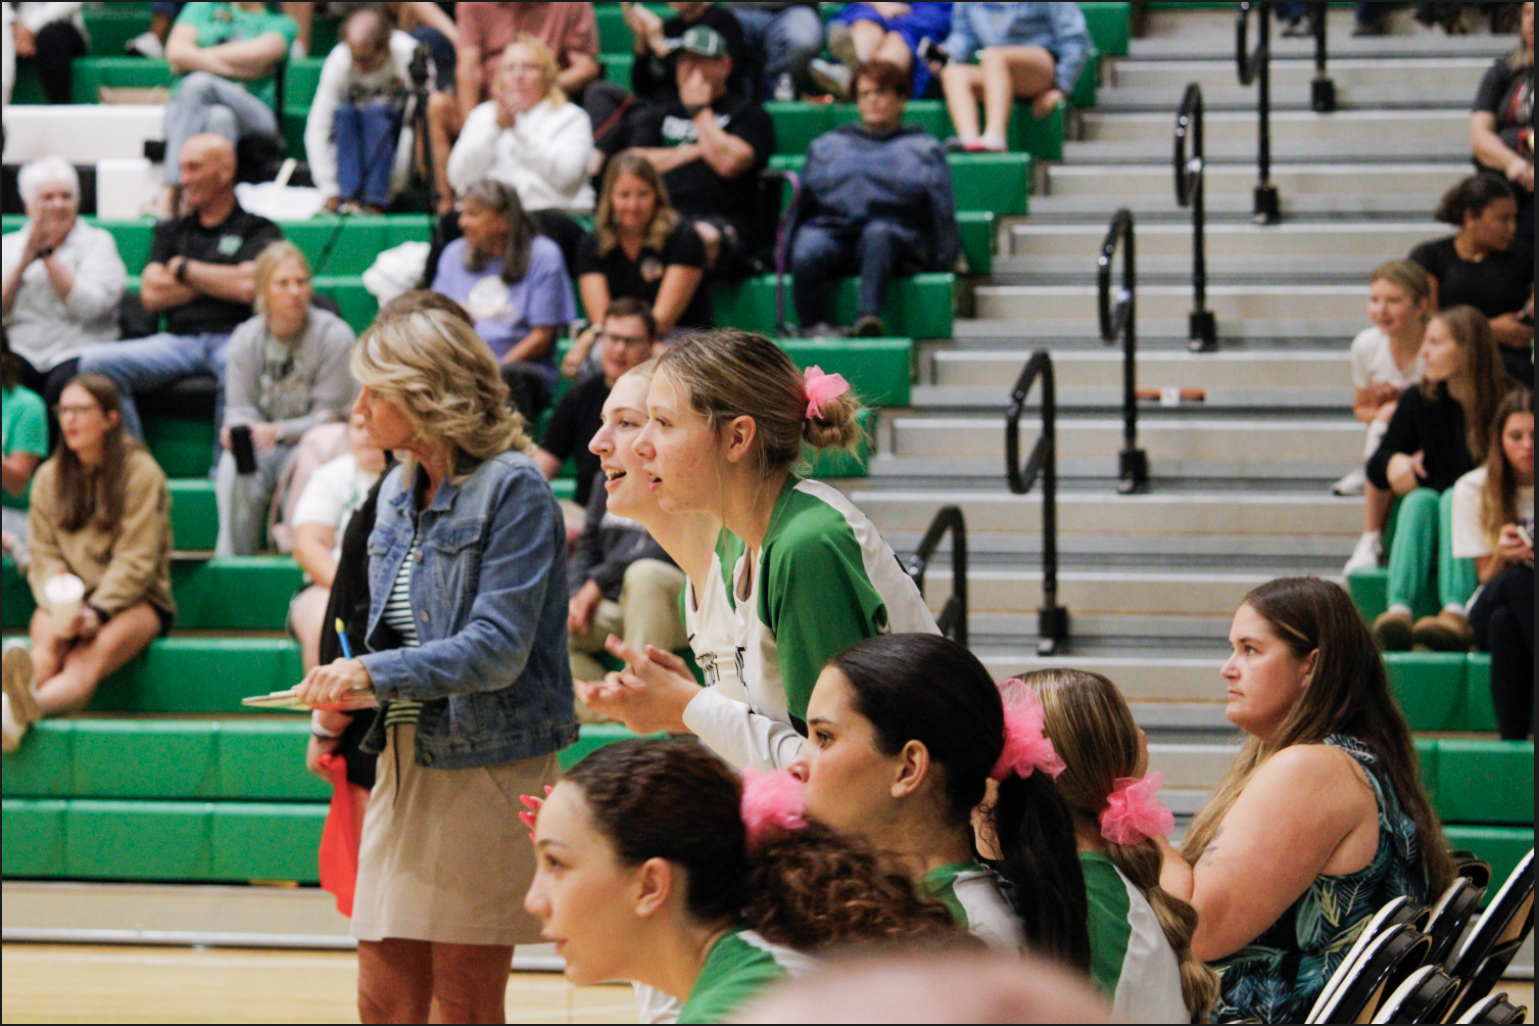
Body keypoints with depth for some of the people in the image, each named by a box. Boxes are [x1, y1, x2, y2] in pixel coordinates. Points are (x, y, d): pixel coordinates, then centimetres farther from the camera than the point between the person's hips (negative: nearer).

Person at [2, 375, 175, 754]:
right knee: (48, 640, -32)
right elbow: (43, 555, 4)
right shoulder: (49, 476, 10)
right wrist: (61, 609, -17)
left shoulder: (140, 472, -3)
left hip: (134, 598, -4)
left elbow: (135, 561, -9)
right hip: (68, 595, 4)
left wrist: (97, 612, -23)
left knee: (93, 655, -35)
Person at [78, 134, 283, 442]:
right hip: (178, 340, 5)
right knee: (96, 362, -21)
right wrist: (219, 280, 5)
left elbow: (247, 287, -7)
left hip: (233, 337, -4)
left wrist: (185, 268, 7)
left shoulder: (258, 229, 12)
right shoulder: (171, 231, 25)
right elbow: (151, 295, 11)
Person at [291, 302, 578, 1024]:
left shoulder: (512, 489, -12)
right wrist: (349, 687, 0)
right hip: (405, 766, 7)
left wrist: (376, 674, -24)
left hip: (488, 768, -7)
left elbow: (497, 647, -19)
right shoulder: (399, 492, 12)